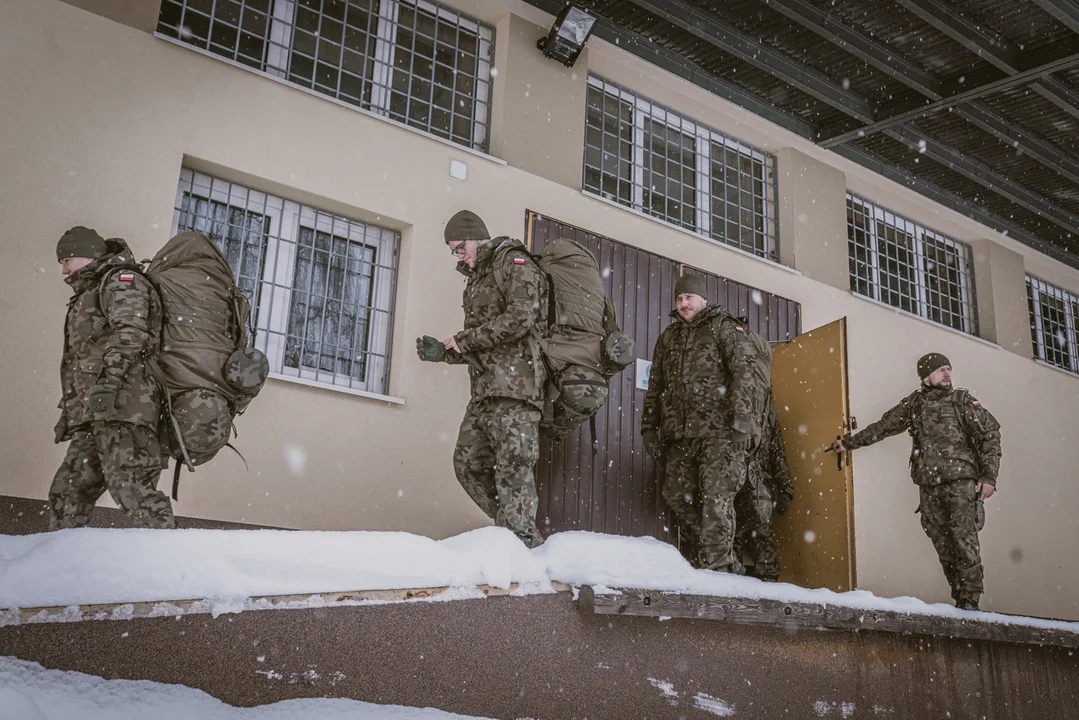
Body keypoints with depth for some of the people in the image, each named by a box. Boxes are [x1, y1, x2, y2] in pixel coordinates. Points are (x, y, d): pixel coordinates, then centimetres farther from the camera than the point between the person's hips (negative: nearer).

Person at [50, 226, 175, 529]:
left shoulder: (121, 280, 4)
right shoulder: (86, 297, 35)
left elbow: (130, 333, -15)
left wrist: (109, 380, -27)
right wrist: (68, 411, 28)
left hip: (121, 405, -10)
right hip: (91, 415, 10)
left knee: (131, 487, -21)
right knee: (67, 492, 7)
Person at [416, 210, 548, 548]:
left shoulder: (513, 263, -1)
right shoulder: (477, 280, 25)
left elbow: (520, 317, -17)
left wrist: (464, 339, -11)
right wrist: (442, 352, 11)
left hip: (515, 383, -9)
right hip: (485, 389, 10)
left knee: (513, 466, -13)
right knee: (468, 462, 6)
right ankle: (518, 531, 12)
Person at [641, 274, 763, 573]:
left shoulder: (724, 327, 7)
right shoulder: (668, 338, 23)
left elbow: (742, 372, -5)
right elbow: (654, 387, 24)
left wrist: (741, 420, -16)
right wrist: (650, 428, 16)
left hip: (718, 429, -6)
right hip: (680, 433, 6)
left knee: (715, 497, -11)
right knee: (677, 494, 0)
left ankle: (718, 565, -10)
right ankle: (700, 553, 14)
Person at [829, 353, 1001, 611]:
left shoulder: (962, 400, 7)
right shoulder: (913, 403, 14)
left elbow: (989, 435, 3)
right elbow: (883, 426, 24)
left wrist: (989, 476, -7)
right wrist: (850, 442, 27)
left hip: (961, 481, -3)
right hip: (928, 485, 3)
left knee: (964, 538, -13)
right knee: (942, 543, -2)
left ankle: (970, 599, -10)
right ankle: (959, 598, 3)